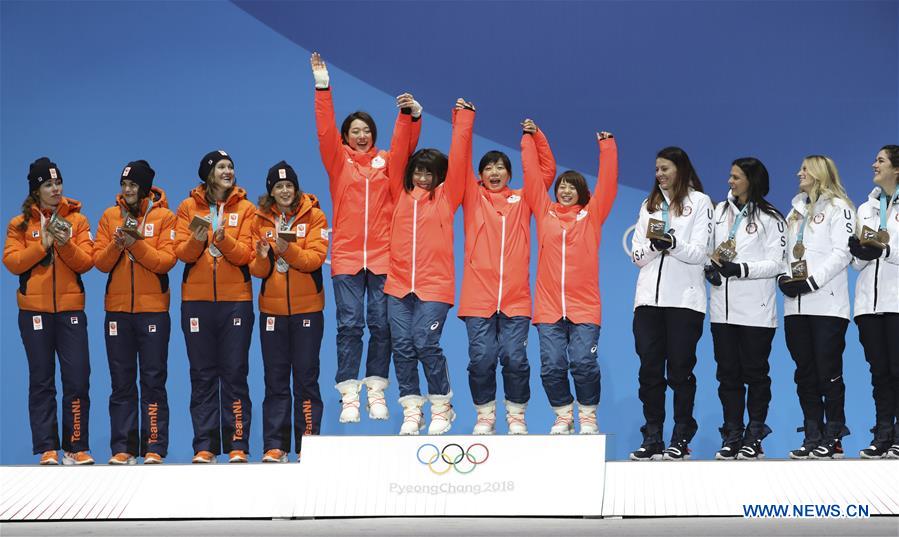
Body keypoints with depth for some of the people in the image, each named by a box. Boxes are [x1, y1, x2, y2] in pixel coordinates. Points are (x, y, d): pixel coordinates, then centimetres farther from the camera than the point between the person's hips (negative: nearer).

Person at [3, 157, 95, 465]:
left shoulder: (77, 220, 7)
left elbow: (86, 263, -2)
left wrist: (66, 244, -19)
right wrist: (43, 243, -15)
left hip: (70, 310, 0)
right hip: (34, 310, 0)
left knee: (77, 379, -4)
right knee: (41, 381, 3)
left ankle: (77, 447, 2)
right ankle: (47, 448, 5)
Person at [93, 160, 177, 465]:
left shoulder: (163, 217, 0)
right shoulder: (110, 217, 9)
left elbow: (167, 260, -9)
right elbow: (99, 262, 3)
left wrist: (136, 244, -20)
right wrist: (116, 246, -15)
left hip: (153, 309, -3)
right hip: (117, 309, 3)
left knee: (153, 380, -1)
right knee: (122, 382, 5)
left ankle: (154, 448, 1)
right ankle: (122, 448, 8)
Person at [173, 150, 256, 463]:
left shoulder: (245, 209, 5)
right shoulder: (189, 207, 7)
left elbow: (246, 254, -5)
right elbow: (181, 252, -1)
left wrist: (223, 239, -21)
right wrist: (197, 240, -20)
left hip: (236, 299, -1)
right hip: (196, 299, 1)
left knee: (235, 373, -1)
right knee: (202, 375, 3)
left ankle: (237, 444, 2)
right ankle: (205, 446, 6)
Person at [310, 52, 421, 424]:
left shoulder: (386, 162, 11)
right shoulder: (339, 161, 8)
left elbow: (405, 142, -3)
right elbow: (325, 131, -2)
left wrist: (411, 114, -22)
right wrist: (323, 87, -10)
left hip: (382, 256, 1)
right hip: (347, 256, -1)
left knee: (381, 324, 3)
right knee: (349, 324, -3)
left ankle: (376, 391, 10)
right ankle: (349, 396, -3)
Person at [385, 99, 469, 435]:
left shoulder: (445, 196, 7)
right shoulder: (401, 193, 14)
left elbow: (458, 160, 3)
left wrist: (463, 118, 5)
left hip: (435, 285, -3)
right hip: (398, 283, 3)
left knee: (426, 345, -10)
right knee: (402, 346, 0)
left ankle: (442, 405, 7)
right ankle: (412, 410, 9)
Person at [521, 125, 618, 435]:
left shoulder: (591, 214, 9)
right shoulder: (545, 211, 12)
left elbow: (607, 182, 3)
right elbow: (533, 174, 11)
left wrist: (606, 146, 0)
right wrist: (530, 138, 10)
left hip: (584, 306, -2)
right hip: (548, 305, 2)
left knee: (584, 363, -8)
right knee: (552, 366, -1)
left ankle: (588, 417, 9)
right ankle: (563, 416, 16)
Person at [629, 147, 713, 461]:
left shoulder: (699, 202, 4)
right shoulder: (649, 205, 18)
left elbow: (700, 253, -5)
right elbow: (637, 256, 11)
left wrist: (672, 242, -22)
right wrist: (654, 244, -10)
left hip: (684, 299, -4)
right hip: (649, 297, 4)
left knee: (680, 370, -2)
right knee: (650, 369, 1)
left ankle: (681, 439, 3)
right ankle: (652, 439, 4)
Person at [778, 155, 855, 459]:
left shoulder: (838, 207, -1)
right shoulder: (796, 210, 21)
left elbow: (842, 253, -11)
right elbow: (786, 251, 20)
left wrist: (812, 282, -18)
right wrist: (782, 278, 1)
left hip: (827, 305, -7)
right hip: (796, 306, 7)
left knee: (829, 372, -7)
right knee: (805, 374, 6)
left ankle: (833, 439, -3)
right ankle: (813, 438, 9)